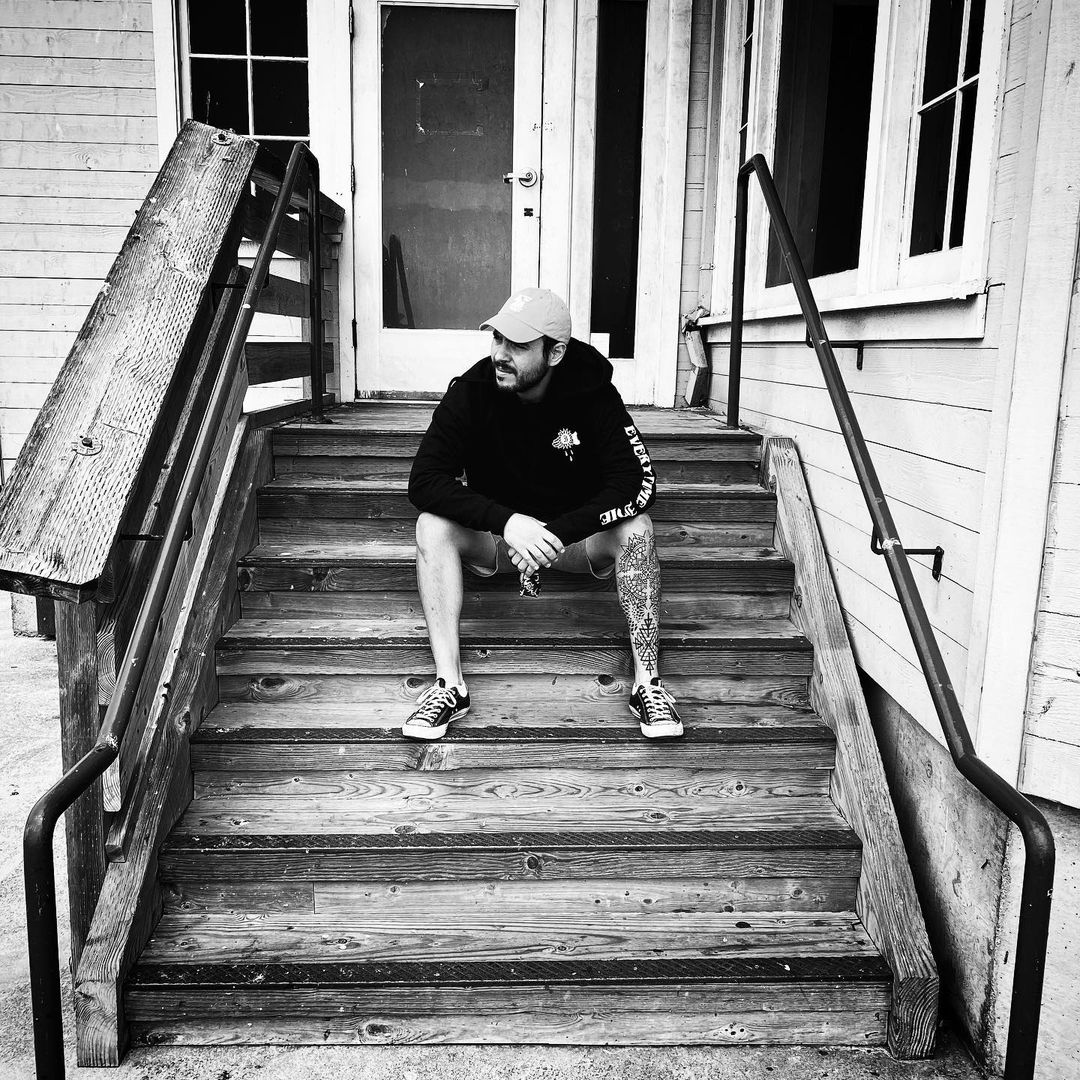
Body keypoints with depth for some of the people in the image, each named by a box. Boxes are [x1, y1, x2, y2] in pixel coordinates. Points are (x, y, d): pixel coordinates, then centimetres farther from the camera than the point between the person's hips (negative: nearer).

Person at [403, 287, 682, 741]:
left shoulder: (593, 394, -16)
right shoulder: (470, 392, -15)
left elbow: (638, 482, -25)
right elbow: (424, 481, -24)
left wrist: (557, 532, -35)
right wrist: (507, 522, -38)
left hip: (576, 533, -1)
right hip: (497, 533, 1)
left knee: (636, 530, -29)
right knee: (433, 525, -26)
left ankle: (648, 682, -24)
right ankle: (449, 683, -27)